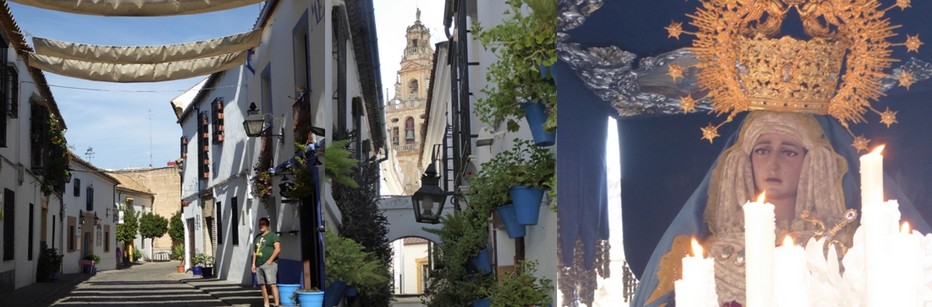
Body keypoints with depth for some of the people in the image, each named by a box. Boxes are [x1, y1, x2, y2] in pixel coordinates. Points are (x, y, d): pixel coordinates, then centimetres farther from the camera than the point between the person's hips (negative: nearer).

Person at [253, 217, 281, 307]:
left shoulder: (272, 235, -2)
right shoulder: (257, 237, 20)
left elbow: (278, 248, -11)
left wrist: (270, 260, -16)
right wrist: (253, 263, 15)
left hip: (269, 264, -7)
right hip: (259, 265, 7)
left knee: (272, 284, -14)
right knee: (262, 285, 5)